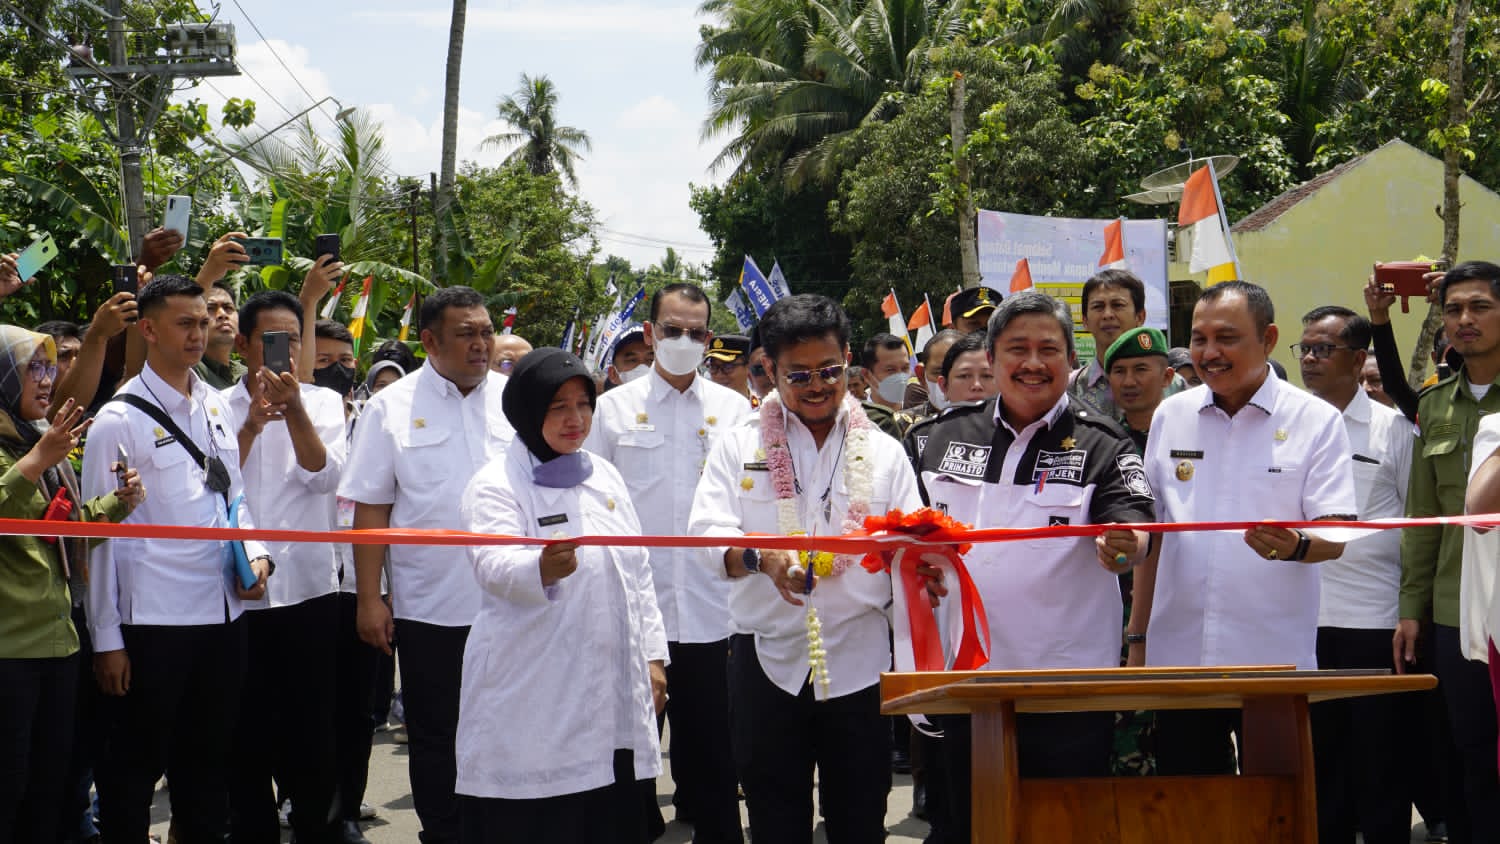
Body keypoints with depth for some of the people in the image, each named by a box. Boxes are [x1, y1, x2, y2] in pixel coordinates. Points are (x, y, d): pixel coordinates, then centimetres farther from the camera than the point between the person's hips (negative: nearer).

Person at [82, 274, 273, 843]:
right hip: (152, 620, -6)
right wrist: (106, 640, -8)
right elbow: (100, 533, -7)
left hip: (223, 610, 6)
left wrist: (255, 554, 1)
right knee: (135, 765, 5)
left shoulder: (217, 408, 11)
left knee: (210, 759, 17)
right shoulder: (119, 421, -8)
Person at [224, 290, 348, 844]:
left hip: (310, 590, 0)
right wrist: (251, 425, -18)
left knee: (313, 731, 6)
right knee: (247, 735, 7)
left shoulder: (324, 402, 5)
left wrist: (294, 410, -21)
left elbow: (326, 476, -10)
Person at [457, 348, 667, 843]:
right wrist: (541, 569, -46)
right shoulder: (495, 485, -6)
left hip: (613, 699, 6)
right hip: (532, 706, -5)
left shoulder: (605, 476, 14)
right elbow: (493, 565, -25)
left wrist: (653, 656, 14)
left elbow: (637, 573, 20)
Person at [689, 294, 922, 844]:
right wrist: (762, 558, -27)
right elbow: (709, 533, -5)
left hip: (860, 659, 1)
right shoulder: (739, 447, 7)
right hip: (767, 659, 0)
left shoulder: (884, 453, 11)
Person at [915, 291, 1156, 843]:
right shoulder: (948, 436, 8)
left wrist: (1126, 546, -38)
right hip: (966, 677, 3)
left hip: (1069, 684, -3)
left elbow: (1133, 525, -15)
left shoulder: (1100, 444, -1)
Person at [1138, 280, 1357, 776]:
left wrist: (1295, 546, -29)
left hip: (1276, 660, -3)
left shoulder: (1315, 420, -1)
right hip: (1177, 656, 3)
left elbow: (1337, 534, -6)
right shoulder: (1170, 416, 10)